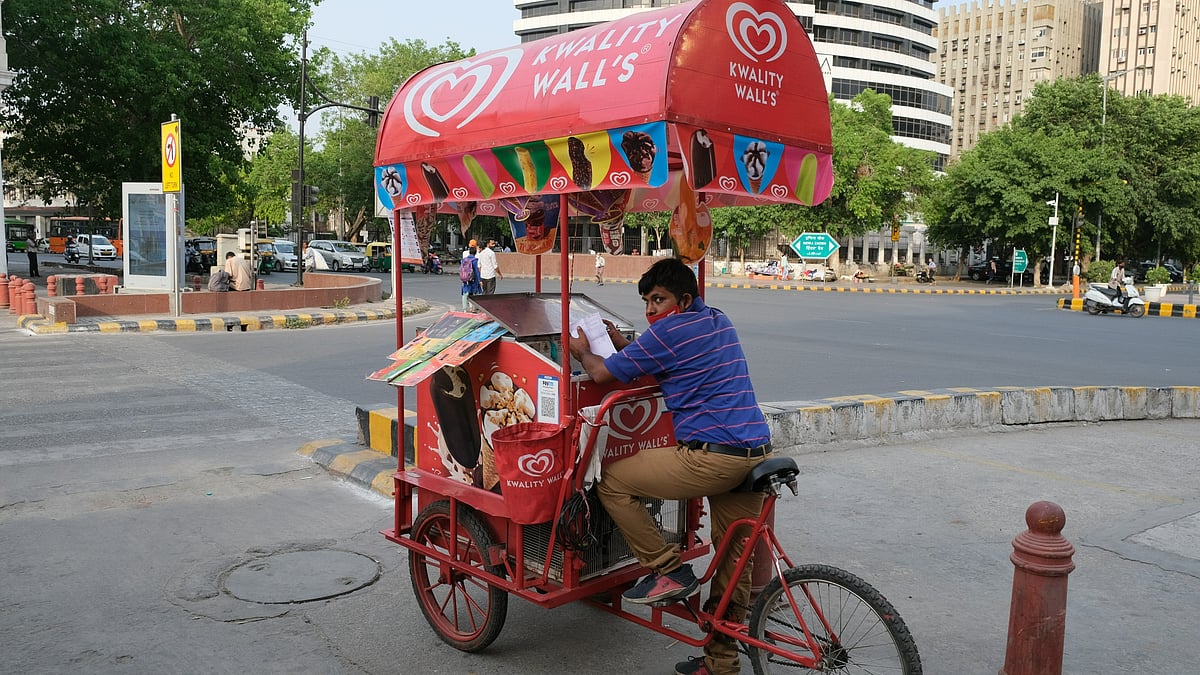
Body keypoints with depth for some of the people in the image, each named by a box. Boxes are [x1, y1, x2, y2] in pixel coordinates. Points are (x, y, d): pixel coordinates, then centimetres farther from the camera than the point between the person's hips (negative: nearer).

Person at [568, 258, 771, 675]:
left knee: (611, 481, 4)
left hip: (712, 456, -9)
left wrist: (582, 351, 19)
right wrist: (622, 343, 24)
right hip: (758, 452, 9)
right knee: (734, 560, 16)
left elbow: (602, 374, 0)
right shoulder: (720, 322, 19)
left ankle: (669, 572, 7)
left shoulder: (669, 331, -6)